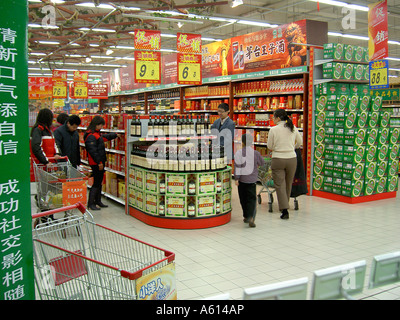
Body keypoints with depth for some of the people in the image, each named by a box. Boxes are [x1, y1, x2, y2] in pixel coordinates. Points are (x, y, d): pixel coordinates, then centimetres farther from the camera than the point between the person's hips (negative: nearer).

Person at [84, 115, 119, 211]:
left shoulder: (97, 134, 15)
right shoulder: (91, 136, -17)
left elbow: (105, 137, 35)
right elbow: (93, 151, -22)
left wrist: (115, 135, 43)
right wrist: (99, 162, -22)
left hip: (100, 162, 10)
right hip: (96, 163, -10)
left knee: (99, 182, 15)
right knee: (96, 183, -7)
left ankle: (98, 201, 25)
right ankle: (90, 203, 0)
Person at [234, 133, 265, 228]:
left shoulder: (238, 153, -7)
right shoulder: (255, 153, -3)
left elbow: (237, 166, -12)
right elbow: (262, 163, 13)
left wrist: (236, 178, -8)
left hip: (242, 179, 0)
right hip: (252, 179, 0)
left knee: (243, 199, 14)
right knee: (252, 199, 1)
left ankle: (246, 216, 23)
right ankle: (250, 217, -16)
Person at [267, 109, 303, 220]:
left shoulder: (273, 129, -9)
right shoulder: (293, 128, 2)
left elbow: (269, 146, -2)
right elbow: (300, 142, 15)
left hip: (278, 159, -4)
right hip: (292, 159, 4)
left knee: (280, 185, 2)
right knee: (288, 184, 17)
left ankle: (284, 210, -6)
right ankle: (285, 205, 33)